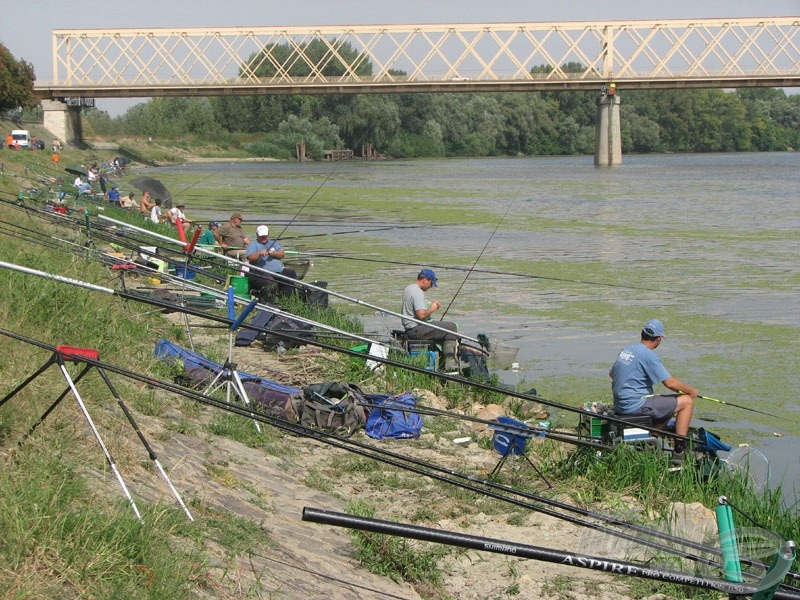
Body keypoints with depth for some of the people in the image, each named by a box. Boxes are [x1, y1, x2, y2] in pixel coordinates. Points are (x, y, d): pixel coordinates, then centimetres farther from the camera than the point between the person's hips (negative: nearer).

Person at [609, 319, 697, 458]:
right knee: (687, 401, -2)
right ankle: (679, 452, -1)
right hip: (636, 404, -9)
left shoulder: (626, 350, 10)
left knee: (666, 405, 28)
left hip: (620, 405, 9)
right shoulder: (648, 355, -16)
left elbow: (611, 374, 24)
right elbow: (670, 383, -18)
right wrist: (691, 390, -1)